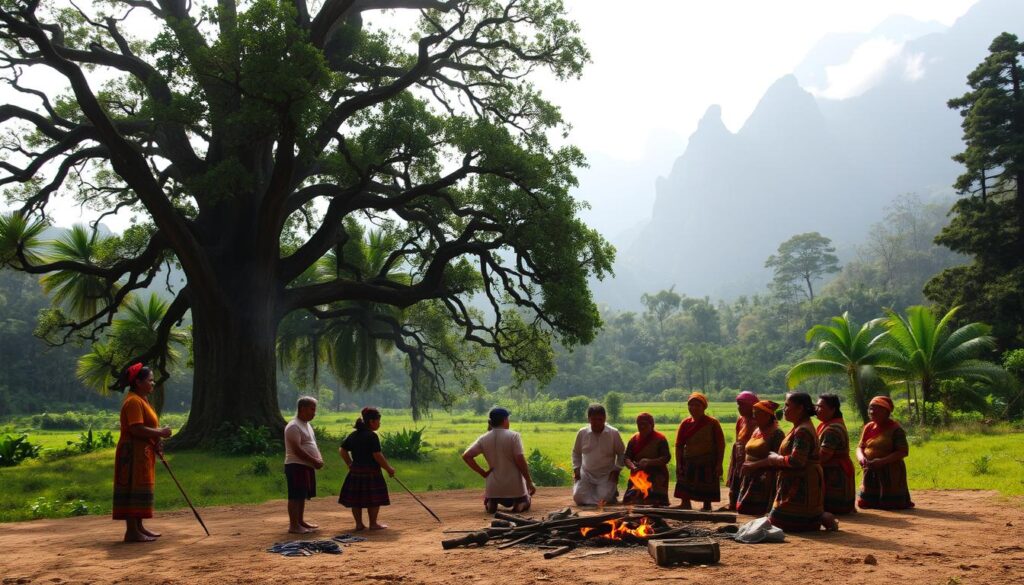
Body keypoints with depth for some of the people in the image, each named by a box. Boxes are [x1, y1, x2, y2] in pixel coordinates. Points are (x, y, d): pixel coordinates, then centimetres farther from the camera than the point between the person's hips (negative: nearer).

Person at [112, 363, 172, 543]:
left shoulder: (141, 400, 18)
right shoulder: (133, 401, -16)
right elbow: (136, 429, -25)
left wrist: (156, 441, 7)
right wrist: (160, 433, -15)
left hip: (143, 453, 11)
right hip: (133, 453, -11)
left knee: (140, 490, 14)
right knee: (134, 489, -8)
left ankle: (138, 527, 21)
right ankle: (132, 531, -6)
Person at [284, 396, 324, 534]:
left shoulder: (307, 425, 16)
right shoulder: (294, 427, -16)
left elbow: (313, 444, 21)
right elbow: (297, 450, -22)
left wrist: (319, 459, 2)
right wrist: (314, 461, -19)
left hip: (307, 466, 10)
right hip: (296, 466, -10)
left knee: (302, 496, 16)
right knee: (295, 496, -6)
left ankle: (300, 521, 25)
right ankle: (293, 525, -3)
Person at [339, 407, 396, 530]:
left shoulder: (353, 435, 9)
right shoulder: (372, 436, -14)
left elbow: (342, 450, 14)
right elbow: (377, 455, -18)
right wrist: (389, 468, -8)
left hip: (355, 470, 7)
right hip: (371, 471, -7)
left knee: (356, 498, 11)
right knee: (373, 499, 4)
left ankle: (359, 523, 16)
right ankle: (373, 524, 9)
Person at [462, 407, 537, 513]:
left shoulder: (483, 439, 0)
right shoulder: (514, 436, -11)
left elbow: (466, 456, -8)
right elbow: (520, 461, -16)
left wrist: (483, 473, -2)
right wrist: (529, 482, -8)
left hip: (494, 487, 3)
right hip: (515, 486, -3)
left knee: (489, 504, 33)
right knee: (525, 502, 27)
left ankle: (491, 502, 4)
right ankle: (519, 503, -2)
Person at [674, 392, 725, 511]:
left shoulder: (712, 423, -4)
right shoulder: (685, 424, 5)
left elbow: (721, 445, -5)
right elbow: (679, 445, 6)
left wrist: (719, 464, -11)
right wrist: (678, 464, -2)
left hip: (708, 464, -3)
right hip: (689, 463, 3)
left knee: (707, 494, 6)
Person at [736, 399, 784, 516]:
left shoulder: (776, 434, -12)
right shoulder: (756, 431, 13)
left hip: (765, 483, -8)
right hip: (749, 482, 8)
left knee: (761, 513, -6)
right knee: (747, 512, 11)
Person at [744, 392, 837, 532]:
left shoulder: (802, 431, -18)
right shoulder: (799, 428, 15)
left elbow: (796, 461, -28)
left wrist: (775, 459, -10)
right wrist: (756, 464, 20)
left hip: (801, 487, -10)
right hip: (796, 485, 10)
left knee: (777, 522, -7)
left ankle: (822, 519, -5)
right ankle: (821, 517, 9)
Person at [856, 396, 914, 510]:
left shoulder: (895, 429, -13)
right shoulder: (868, 427, 6)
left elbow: (903, 451, -17)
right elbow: (860, 446, 10)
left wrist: (882, 461, -26)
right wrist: (861, 457, -14)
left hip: (891, 473, -6)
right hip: (870, 473, 6)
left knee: (890, 504, 0)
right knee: (864, 503, 10)